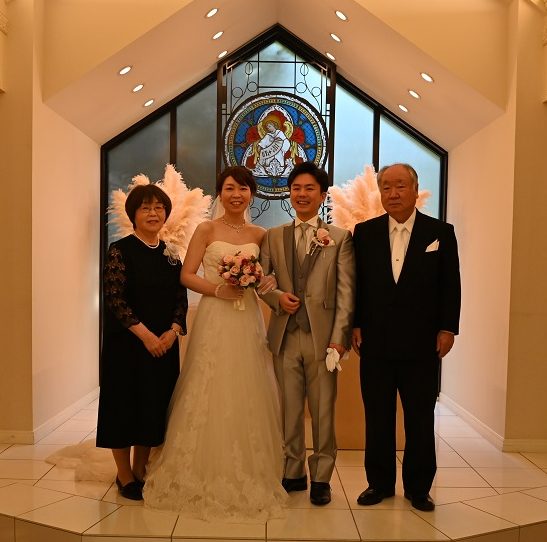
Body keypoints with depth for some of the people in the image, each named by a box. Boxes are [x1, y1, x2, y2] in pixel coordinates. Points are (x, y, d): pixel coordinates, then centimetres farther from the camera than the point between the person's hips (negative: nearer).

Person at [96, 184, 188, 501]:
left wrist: (173, 331, -9)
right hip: (126, 343, -5)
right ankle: (125, 477, 22)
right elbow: (115, 299, -14)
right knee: (125, 405, 5)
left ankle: (140, 472, 28)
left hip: (164, 344, 5)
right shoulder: (120, 250, -7)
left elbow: (181, 298, 7)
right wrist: (145, 334, -19)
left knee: (154, 407, 11)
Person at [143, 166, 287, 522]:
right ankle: (207, 476, 18)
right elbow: (187, 275, -3)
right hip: (215, 320, -3)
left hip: (249, 322, 3)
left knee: (249, 397, 7)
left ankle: (249, 476, 23)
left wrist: (263, 283, -8)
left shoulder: (259, 235, 9)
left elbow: (266, 274, 14)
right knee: (211, 396, 2)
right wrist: (219, 289, -16)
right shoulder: (207, 230, 0)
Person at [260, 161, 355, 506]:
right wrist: (277, 296, -8)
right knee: (289, 410, 11)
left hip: (322, 335, -2)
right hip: (285, 336, 3)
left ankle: (321, 478, 21)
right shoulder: (274, 237, 11)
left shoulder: (340, 238, 3)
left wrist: (340, 336, -11)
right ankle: (293, 473, 26)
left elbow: (346, 291, -3)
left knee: (323, 411, 6)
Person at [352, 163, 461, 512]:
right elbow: (357, 283, 5)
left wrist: (447, 328, -5)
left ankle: (419, 487, 25)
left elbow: (450, 285, 1)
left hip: (421, 343, -1)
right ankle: (380, 482, 25)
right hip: (375, 342, 1)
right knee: (378, 417, 11)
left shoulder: (441, 232, 1)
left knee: (421, 419, 10)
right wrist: (356, 325, 0)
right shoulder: (364, 232, 4)